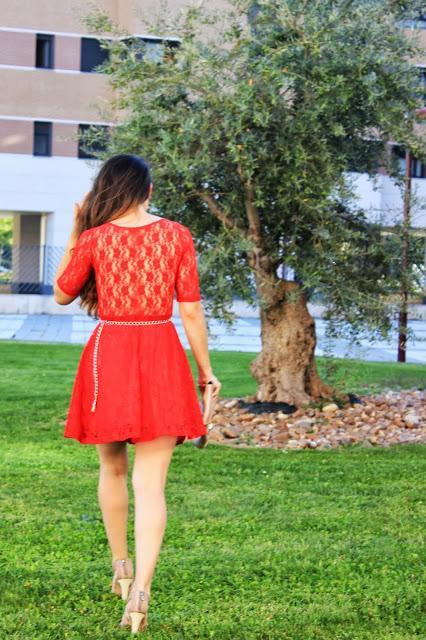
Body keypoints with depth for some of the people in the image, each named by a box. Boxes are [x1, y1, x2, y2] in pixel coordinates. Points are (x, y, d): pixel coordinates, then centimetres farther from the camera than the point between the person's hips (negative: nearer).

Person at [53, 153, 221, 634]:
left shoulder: (94, 238, -3)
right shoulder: (176, 236, -1)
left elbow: (61, 294, 12)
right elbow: (191, 311, 0)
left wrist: (75, 234, 14)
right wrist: (205, 370, 9)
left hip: (108, 355, 0)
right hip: (162, 358, 0)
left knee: (113, 468, 21)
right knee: (151, 482, -2)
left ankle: (121, 568, 32)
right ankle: (140, 589, -15)